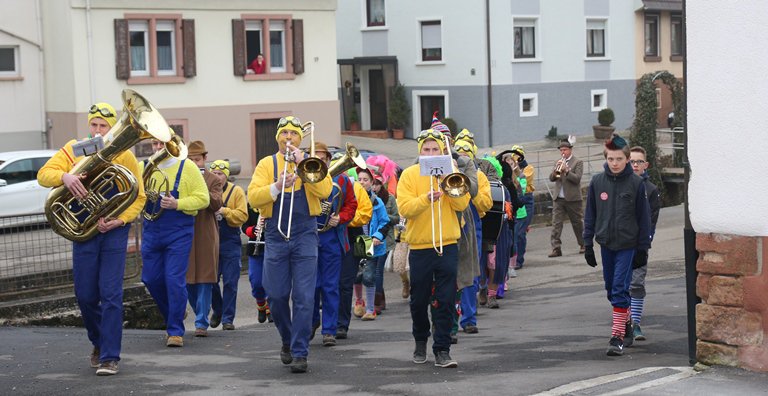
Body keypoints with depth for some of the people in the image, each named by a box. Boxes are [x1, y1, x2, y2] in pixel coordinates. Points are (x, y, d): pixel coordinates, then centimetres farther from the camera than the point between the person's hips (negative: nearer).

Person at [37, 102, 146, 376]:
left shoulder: (124, 155, 0)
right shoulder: (73, 150, 4)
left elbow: (139, 197, 3)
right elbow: (43, 175, -6)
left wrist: (119, 220, -13)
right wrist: (64, 176, -28)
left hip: (114, 231, -2)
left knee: (111, 294, -9)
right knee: (85, 296, 7)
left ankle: (110, 357, -5)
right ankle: (99, 342, 32)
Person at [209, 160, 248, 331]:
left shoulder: (236, 191, 1)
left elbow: (243, 215, -7)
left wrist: (224, 211, -19)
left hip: (230, 242, -2)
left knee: (230, 282, -2)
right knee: (212, 280, 4)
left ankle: (228, 318, 3)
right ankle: (217, 311, 27)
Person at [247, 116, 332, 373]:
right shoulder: (267, 164, 8)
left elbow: (325, 190, -9)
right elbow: (253, 197, -4)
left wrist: (302, 164, -13)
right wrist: (277, 186, -19)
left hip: (305, 236, -1)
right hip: (276, 236, 1)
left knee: (304, 297, -7)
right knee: (276, 296, 4)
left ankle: (300, 352, -3)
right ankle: (287, 340, 27)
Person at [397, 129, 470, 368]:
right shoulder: (409, 175, 1)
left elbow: (462, 205, -3)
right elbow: (404, 208, -10)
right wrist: (426, 198, -24)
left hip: (447, 245, 0)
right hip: (419, 246, 0)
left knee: (445, 301, -4)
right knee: (419, 300, 9)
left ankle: (442, 350, -1)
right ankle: (420, 341, 31)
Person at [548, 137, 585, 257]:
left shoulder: (578, 162, -1)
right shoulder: (558, 162, 14)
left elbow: (577, 179, -12)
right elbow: (551, 178, 5)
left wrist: (566, 171, -22)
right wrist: (556, 170, -13)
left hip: (573, 198, -4)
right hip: (558, 198, 4)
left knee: (578, 223, 8)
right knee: (556, 224, -6)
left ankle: (583, 245, 23)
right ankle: (556, 248, -9)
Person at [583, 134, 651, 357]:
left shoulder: (636, 183, -6)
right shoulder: (597, 182, 2)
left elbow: (643, 217, -1)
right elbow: (590, 215, 8)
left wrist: (643, 247, -2)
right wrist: (588, 244, 5)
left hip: (627, 244, -4)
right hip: (606, 243, 4)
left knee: (620, 288, -10)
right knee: (611, 288, 13)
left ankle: (618, 336, -11)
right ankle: (626, 324, 33)